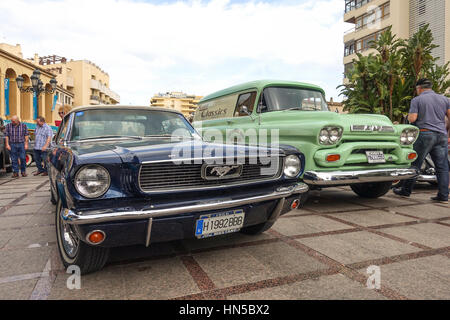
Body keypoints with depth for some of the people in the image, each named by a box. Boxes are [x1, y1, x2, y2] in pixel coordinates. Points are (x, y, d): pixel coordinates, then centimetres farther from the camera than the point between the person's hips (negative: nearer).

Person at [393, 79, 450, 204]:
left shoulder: (417, 100, 1)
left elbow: (412, 118, -10)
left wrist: (409, 115, 13)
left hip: (425, 134, -4)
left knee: (414, 164, 2)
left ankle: (406, 190, 9)